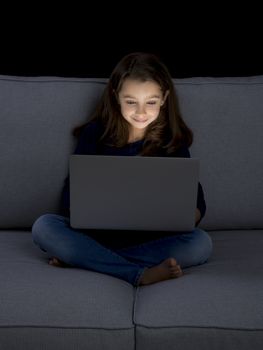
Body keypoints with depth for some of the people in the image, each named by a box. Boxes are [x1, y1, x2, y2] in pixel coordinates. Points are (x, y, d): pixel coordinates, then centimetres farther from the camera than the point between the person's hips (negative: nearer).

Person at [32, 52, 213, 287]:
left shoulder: (172, 142, 2)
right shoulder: (95, 134, 2)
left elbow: (197, 205, 1)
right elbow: (71, 192, 1)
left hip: (152, 239, 0)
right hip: (97, 234, 0)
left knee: (202, 243, -28)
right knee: (43, 226, -25)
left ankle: (81, 258, -27)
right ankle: (141, 274, -33)